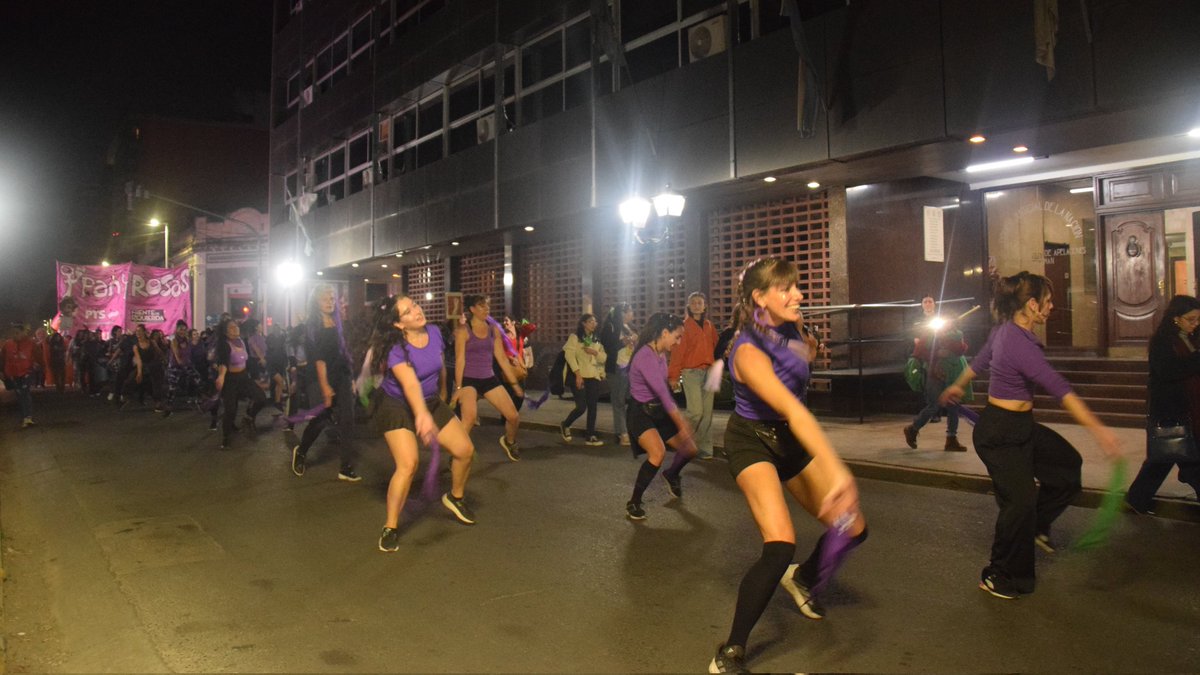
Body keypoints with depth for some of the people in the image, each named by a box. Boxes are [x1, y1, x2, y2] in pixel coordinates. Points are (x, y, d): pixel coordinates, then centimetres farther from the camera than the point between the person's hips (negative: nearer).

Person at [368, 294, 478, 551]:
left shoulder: (434, 333, -10)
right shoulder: (395, 349, -27)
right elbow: (410, 383, -45)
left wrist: (442, 395, 23)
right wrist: (422, 415, -60)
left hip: (431, 403, 6)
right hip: (398, 407, -6)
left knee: (465, 450, 3)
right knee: (408, 464, -22)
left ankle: (456, 497, 31)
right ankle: (391, 527, -5)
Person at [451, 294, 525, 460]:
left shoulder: (494, 330, 7)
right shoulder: (463, 330, -6)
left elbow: (502, 358, 9)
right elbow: (460, 360, -10)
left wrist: (515, 383, 9)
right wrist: (458, 387, -15)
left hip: (489, 379, 5)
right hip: (469, 379, -5)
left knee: (514, 416, 1)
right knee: (470, 417, -30)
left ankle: (509, 442, 34)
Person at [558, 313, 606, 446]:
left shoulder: (596, 340, 17)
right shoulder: (575, 337, -2)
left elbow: (603, 358, 11)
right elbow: (569, 355, -13)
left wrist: (596, 352, -10)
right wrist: (577, 374, -20)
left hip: (594, 377, 6)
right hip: (580, 376, -6)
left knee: (592, 407, 1)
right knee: (581, 406, -11)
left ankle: (590, 436, 7)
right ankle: (565, 425, 14)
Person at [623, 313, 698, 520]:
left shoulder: (662, 355, 5)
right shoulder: (645, 356, -24)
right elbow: (662, 392, -30)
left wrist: (680, 418, 7)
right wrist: (681, 423, -33)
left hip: (658, 411, 9)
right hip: (640, 413, -9)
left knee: (690, 449, 13)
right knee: (658, 452, -32)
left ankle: (671, 475, 47)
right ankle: (634, 503, -15)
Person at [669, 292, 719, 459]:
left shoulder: (710, 326, 15)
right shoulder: (684, 325, -1)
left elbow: (715, 348, 15)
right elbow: (677, 351, -6)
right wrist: (673, 376, -12)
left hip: (708, 372, 5)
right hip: (691, 372, -5)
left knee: (707, 413, 3)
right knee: (696, 411, -13)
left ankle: (704, 448, 10)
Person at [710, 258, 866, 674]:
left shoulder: (790, 330, -6)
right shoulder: (749, 352, -30)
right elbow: (792, 410, -43)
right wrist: (837, 470, -51)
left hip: (791, 439, 8)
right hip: (753, 442, -7)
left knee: (853, 529, 6)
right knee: (781, 546, -25)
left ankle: (801, 578, 39)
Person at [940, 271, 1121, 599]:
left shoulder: (1005, 330, 2)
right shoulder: (1019, 344, -28)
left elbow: (980, 360, 20)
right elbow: (1060, 388, -33)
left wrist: (958, 385, 36)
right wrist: (1097, 428, -36)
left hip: (1020, 426, 10)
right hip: (1001, 433, -10)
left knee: (1068, 462, 13)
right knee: (1019, 501, -2)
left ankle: (1037, 526, 29)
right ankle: (998, 577, 15)